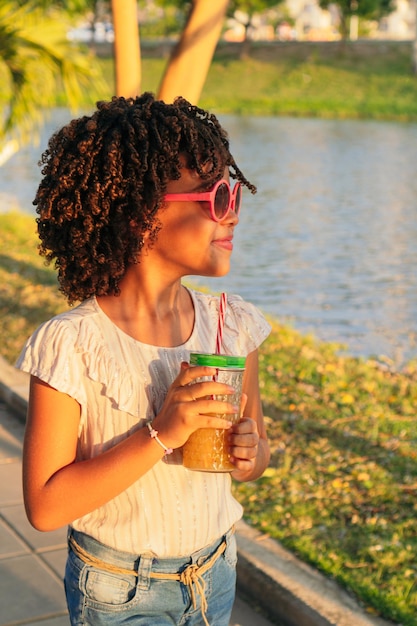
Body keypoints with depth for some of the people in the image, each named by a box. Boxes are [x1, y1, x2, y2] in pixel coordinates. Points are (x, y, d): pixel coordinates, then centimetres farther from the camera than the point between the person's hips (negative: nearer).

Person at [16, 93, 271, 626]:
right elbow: (45, 507, -20)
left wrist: (249, 454, -16)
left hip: (215, 577, 5)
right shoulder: (71, 346, -22)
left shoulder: (235, 326, -7)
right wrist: (161, 434, -28)